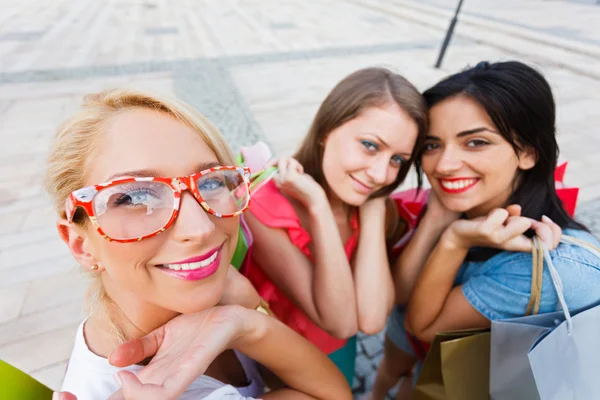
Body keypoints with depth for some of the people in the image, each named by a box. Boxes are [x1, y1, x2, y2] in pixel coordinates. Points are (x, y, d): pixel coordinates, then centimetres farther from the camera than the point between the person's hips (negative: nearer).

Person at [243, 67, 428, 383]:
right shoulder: (261, 210, -32)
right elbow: (340, 322, -32)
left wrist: (373, 207, -31)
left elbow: (371, 319, -30)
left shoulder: (379, 207, -17)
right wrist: (318, 205, -41)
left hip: (337, 351, 4)